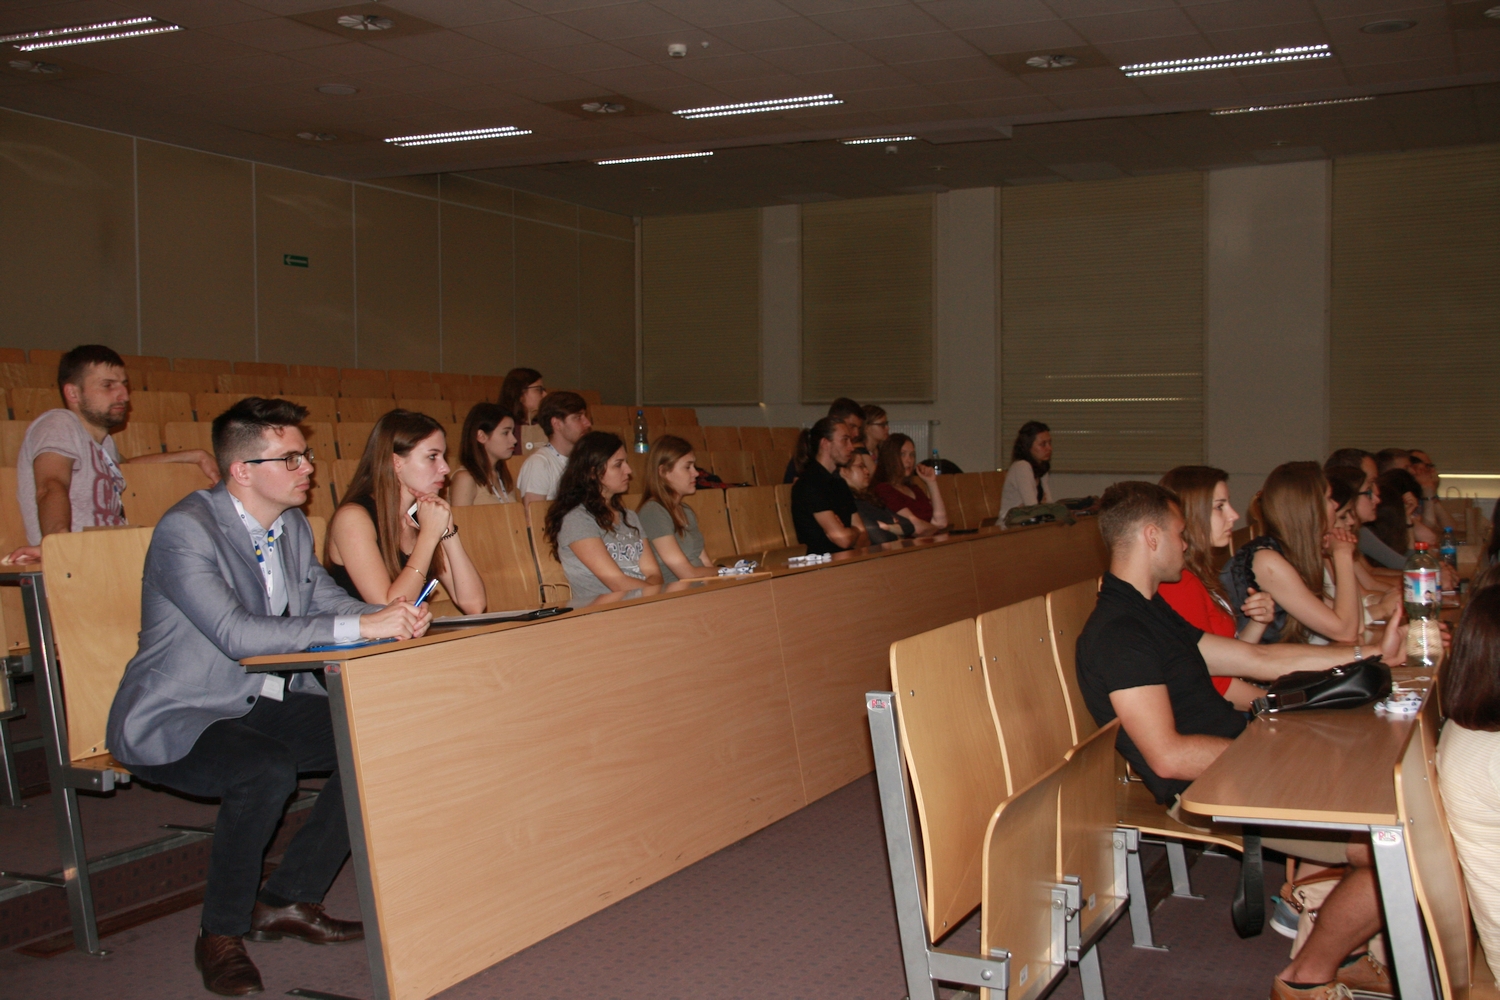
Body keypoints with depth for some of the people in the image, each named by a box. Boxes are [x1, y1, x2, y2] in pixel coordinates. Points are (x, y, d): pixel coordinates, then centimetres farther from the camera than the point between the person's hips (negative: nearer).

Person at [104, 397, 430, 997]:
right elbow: (238, 634, -31)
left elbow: (326, 600, 12)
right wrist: (361, 626, -35)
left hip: (262, 705, 8)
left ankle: (287, 901, 4)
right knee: (267, 771, -35)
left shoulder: (292, 527, 8)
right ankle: (221, 934, -10)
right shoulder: (185, 531, -20)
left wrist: (392, 617, -12)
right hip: (174, 721, -8)